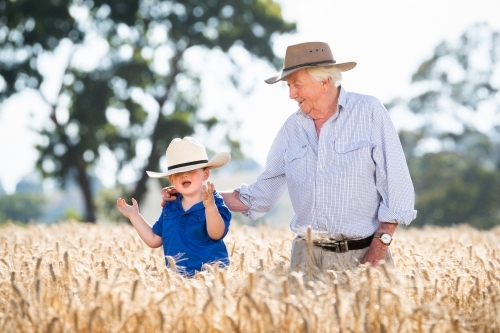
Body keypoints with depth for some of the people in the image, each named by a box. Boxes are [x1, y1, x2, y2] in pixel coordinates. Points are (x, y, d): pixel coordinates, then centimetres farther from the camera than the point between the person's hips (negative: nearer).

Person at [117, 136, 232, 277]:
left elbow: (216, 234, -21)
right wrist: (134, 216, 19)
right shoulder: (170, 207, 15)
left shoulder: (214, 203, -4)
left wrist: (210, 206, -35)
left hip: (209, 272, -5)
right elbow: (154, 240, 22)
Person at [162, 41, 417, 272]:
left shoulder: (368, 112, -3)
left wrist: (380, 246, -13)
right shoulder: (292, 128, 9)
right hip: (308, 255, 4)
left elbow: (396, 186, -7)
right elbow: (258, 197, 12)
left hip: (362, 256, -3)